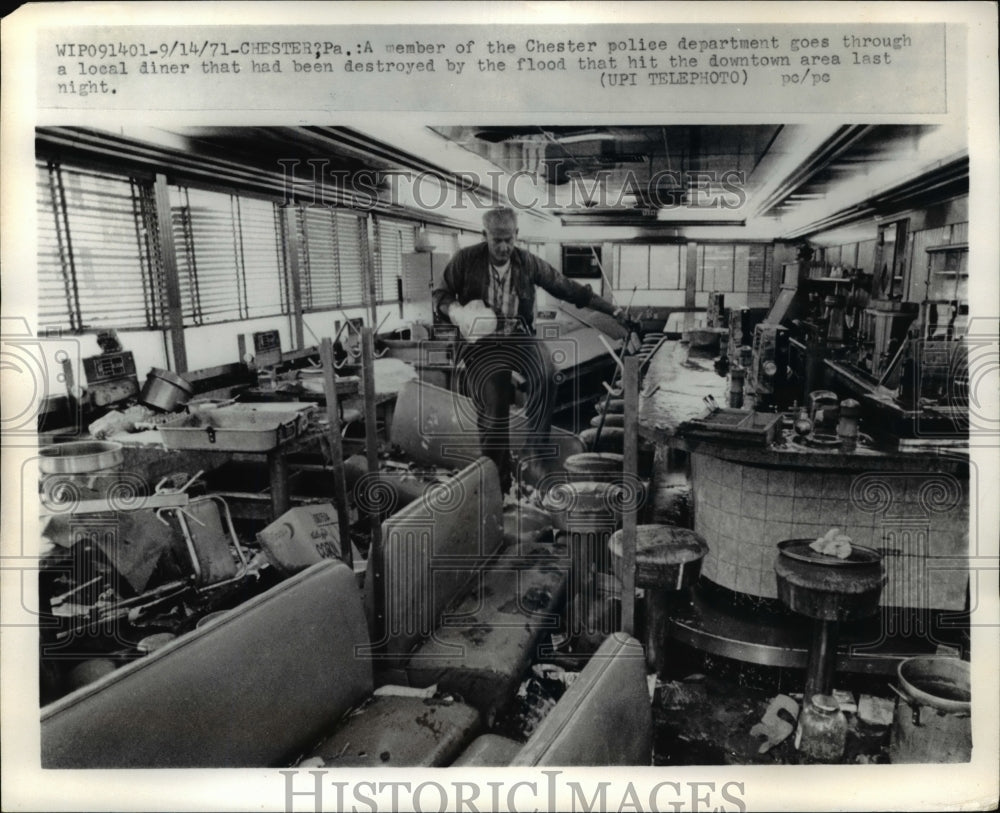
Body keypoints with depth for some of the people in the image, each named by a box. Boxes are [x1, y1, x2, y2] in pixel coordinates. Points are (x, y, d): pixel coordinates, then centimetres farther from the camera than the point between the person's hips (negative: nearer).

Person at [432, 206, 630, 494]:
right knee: (493, 395, -24)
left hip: (517, 336, 2)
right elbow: (440, 295, 6)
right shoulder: (465, 260, -2)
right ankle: (497, 473, -5)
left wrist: (612, 309, 3)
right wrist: (457, 312, -18)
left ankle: (535, 454, -13)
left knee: (545, 375, -28)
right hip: (479, 341, -2)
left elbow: (568, 288, 6)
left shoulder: (528, 262, 4)